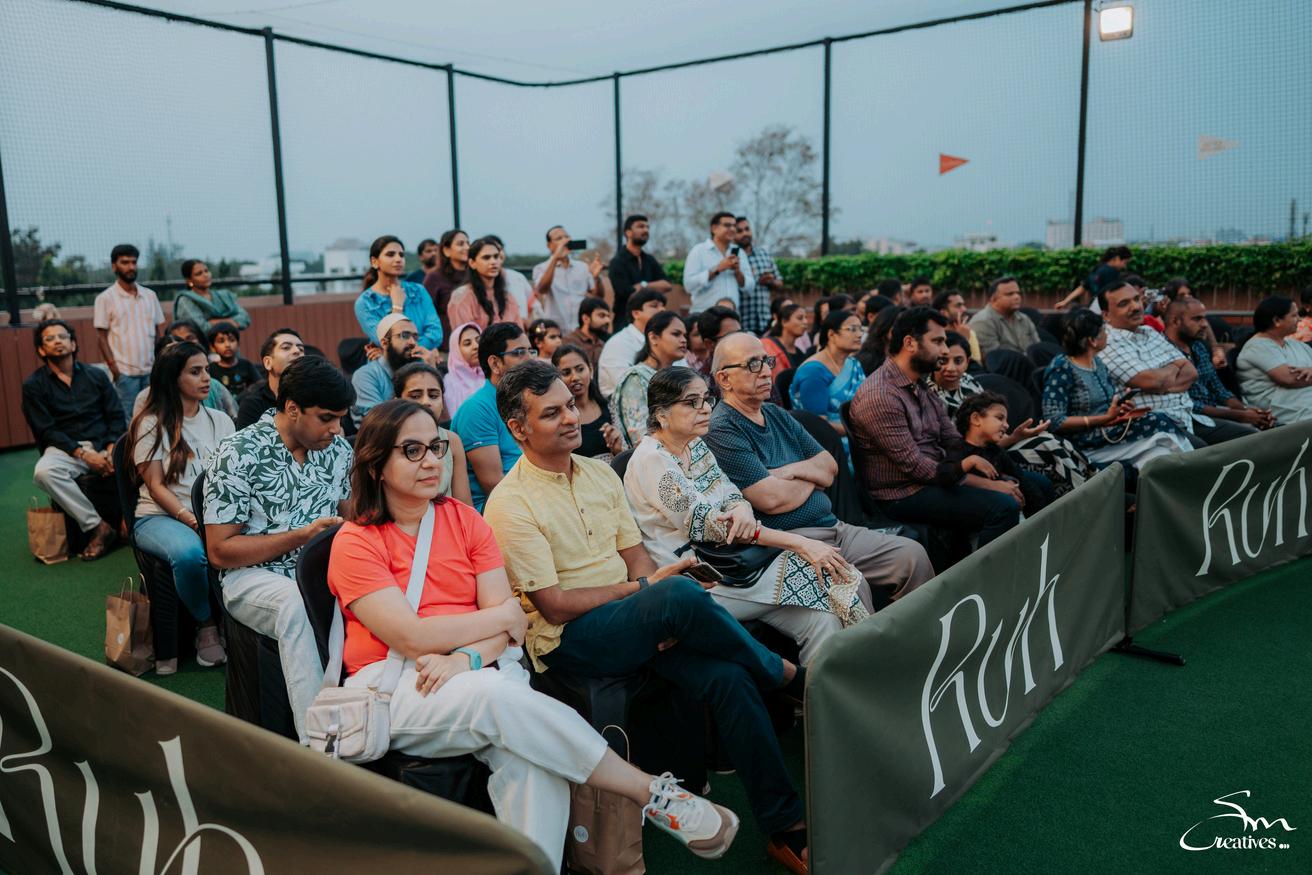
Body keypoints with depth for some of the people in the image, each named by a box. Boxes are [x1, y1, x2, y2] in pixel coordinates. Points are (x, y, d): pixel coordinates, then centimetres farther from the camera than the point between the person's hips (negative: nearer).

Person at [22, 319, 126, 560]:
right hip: (65, 449, -1)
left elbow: (117, 416, 7)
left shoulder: (96, 375, 12)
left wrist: (111, 449, -12)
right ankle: (98, 526, -26)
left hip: (103, 444, 1)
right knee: (43, 472, -35)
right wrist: (84, 454, -17)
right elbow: (46, 430, -2)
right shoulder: (34, 385, 5)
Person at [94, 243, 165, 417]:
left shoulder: (150, 295, 11)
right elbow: (101, 336, -2)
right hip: (124, 371, -4)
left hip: (151, 369, 4)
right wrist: (113, 366, -11)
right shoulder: (105, 298, 0)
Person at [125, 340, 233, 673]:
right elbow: (156, 486, -4)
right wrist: (189, 518, -20)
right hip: (160, 517, -3)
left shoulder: (220, 420, 15)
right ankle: (206, 626, -12)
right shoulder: (151, 424, 3)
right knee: (190, 553, -38)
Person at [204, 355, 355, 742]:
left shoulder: (338, 448, 8)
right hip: (253, 576, -4)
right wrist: (303, 535, -17)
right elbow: (220, 551, -8)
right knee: (299, 604, -39)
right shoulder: (238, 455, -7)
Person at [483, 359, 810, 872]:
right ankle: (788, 677, -8)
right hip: (569, 639, -6)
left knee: (726, 676, -21)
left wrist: (668, 616, -11)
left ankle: (784, 826, -11)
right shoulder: (511, 503, -10)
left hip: (635, 621, 6)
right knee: (679, 593, -33)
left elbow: (636, 556, 9)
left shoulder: (600, 473, 11)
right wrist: (643, 589, -12)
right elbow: (554, 604, -12)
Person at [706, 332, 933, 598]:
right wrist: (812, 479, 2)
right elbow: (772, 500, -19)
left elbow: (830, 468, 14)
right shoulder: (721, 430, -12)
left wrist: (795, 470, -8)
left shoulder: (777, 414, 17)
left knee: (913, 555, -1)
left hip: (834, 527, 9)